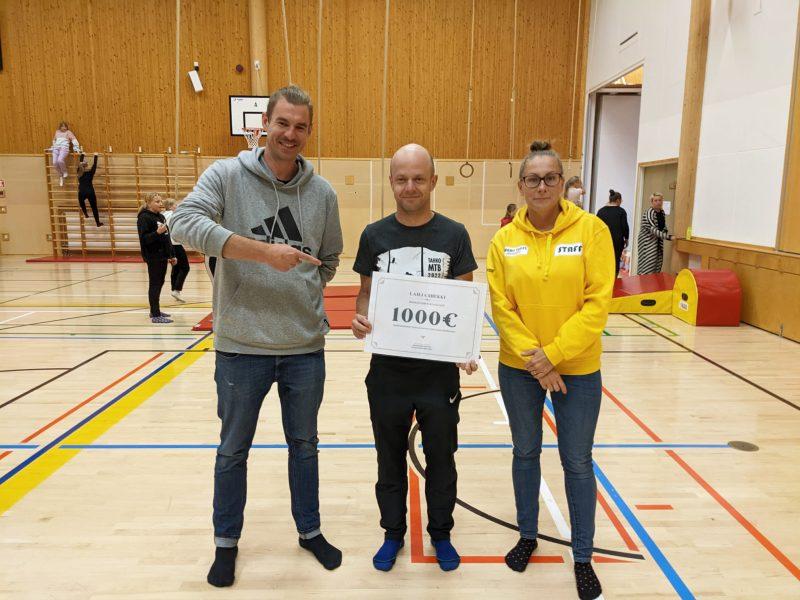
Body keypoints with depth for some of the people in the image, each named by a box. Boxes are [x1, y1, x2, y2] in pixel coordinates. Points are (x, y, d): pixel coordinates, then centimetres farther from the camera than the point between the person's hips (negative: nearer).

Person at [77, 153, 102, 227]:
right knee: (94, 208, 5)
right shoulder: (90, 172, -3)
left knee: (81, 202, 37)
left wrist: (82, 155, 33)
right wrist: (95, 156, 22)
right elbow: (94, 164, 9)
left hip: (82, 192, 2)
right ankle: (98, 223, 9)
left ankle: (85, 214, 28)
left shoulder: (79, 172, 4)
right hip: (90, 192, -2)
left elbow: (80, 163, 19)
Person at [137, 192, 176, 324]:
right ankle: (155, 315, -1)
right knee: (155, 284, -5)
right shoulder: (144, 218, -10)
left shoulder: (161, 217, 15)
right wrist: (157, 233, -32)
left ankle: (155, 310, 25)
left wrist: (171, 255, 18)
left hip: (163, 255, 8)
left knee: (160, 283, 14)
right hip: (153, 257, -8)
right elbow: (144, 239, -16)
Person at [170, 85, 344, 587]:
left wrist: (305, 295, 2)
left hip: (306, 346, 3)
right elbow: (185, 223, -22)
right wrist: (264, 251, -27)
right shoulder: (227, 175, -6)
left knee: (305, 444, 18)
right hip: (242, 344, -2)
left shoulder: (323, 192, 3)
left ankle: (311, 531, 40)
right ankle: (227, 542, 37)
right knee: (234, 449, 15)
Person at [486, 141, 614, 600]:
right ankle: (528, 536, 38)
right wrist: (534, 360, -13)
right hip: (519, 368, 2)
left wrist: (554, 353, -16)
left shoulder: (592, 229, -8)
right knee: (526, 452, 17)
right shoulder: (505, 240, -2)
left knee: (577, 462, 9)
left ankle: (583, 558, 29)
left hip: (577, 369, -2)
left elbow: (598, 304, -12)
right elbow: (501, 308, -4)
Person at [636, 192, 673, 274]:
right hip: (648, 242, -7)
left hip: (658, 244, 7)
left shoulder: (662, 212, 9)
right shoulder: (648, 213, -16)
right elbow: (653, 229, -24)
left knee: (657, 267, 6)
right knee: (647, 268, -10)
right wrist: (668, 237, -30)